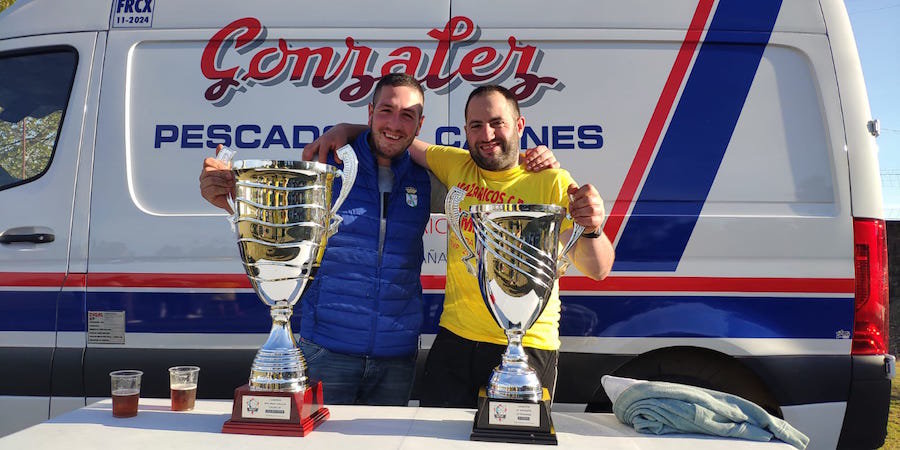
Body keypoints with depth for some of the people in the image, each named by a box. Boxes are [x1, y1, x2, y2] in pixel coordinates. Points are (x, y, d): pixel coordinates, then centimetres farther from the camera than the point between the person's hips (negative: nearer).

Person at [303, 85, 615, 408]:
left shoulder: (552, 183, -7)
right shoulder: (457, 165, 6)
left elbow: (597, 270, -13)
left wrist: (592, 230, -34)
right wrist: (345, 129, 8)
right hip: (455, 340, 4)